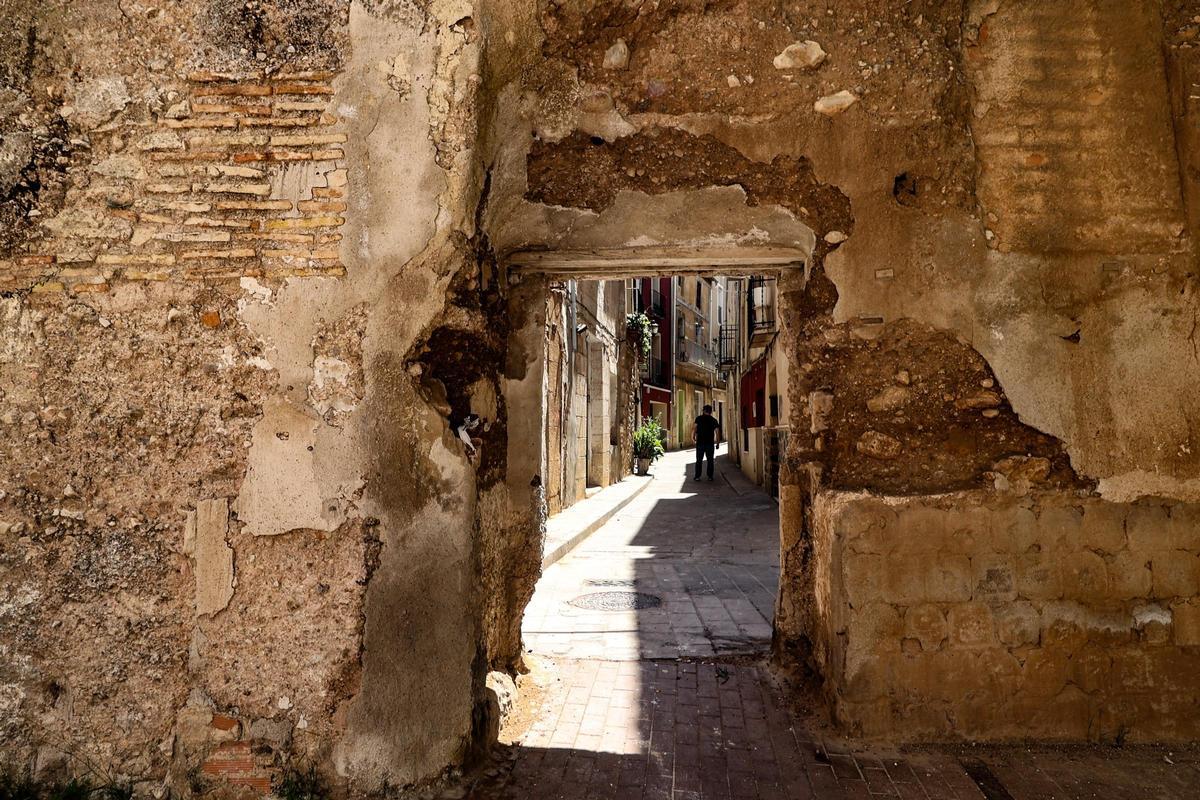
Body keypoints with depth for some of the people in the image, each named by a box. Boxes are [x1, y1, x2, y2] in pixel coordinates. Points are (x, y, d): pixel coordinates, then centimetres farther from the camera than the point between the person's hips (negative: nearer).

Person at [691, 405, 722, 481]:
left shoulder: (699, 418, 1)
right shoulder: (714, 420, 5)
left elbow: (694, 427, -11)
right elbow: (717, 431, 1)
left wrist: (693, 437, -4)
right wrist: (717, 441, 7)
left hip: (700, 442, -1)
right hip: (710, 443, 1)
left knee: (699, 460, 4)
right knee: (710, 460, 9)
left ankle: (697, 476, 1)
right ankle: (710, 476, 7)